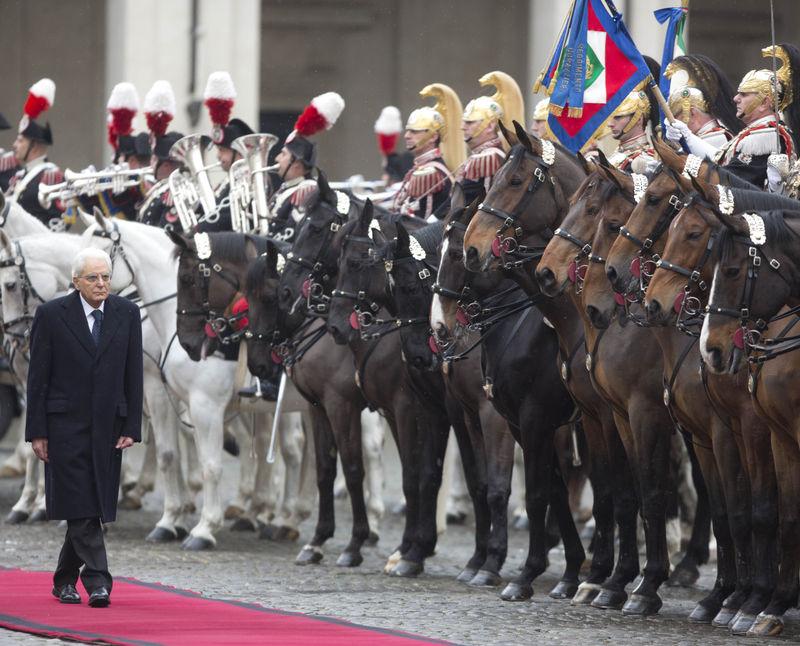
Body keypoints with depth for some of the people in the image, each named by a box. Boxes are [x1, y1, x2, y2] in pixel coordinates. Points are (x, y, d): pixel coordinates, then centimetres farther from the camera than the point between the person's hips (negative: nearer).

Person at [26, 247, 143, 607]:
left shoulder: (126, 314, 6)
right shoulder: (51, 315, -3)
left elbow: (133, 375, 6)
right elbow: (38, 378, -2)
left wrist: (132, 428, 0)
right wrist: (37, 431, -6)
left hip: (108, 427, 3)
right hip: (66, 425, -3)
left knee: (94, 507, 6)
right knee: (81, 508, -9)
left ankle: (64, 580, 20)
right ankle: (98, 582, -12)